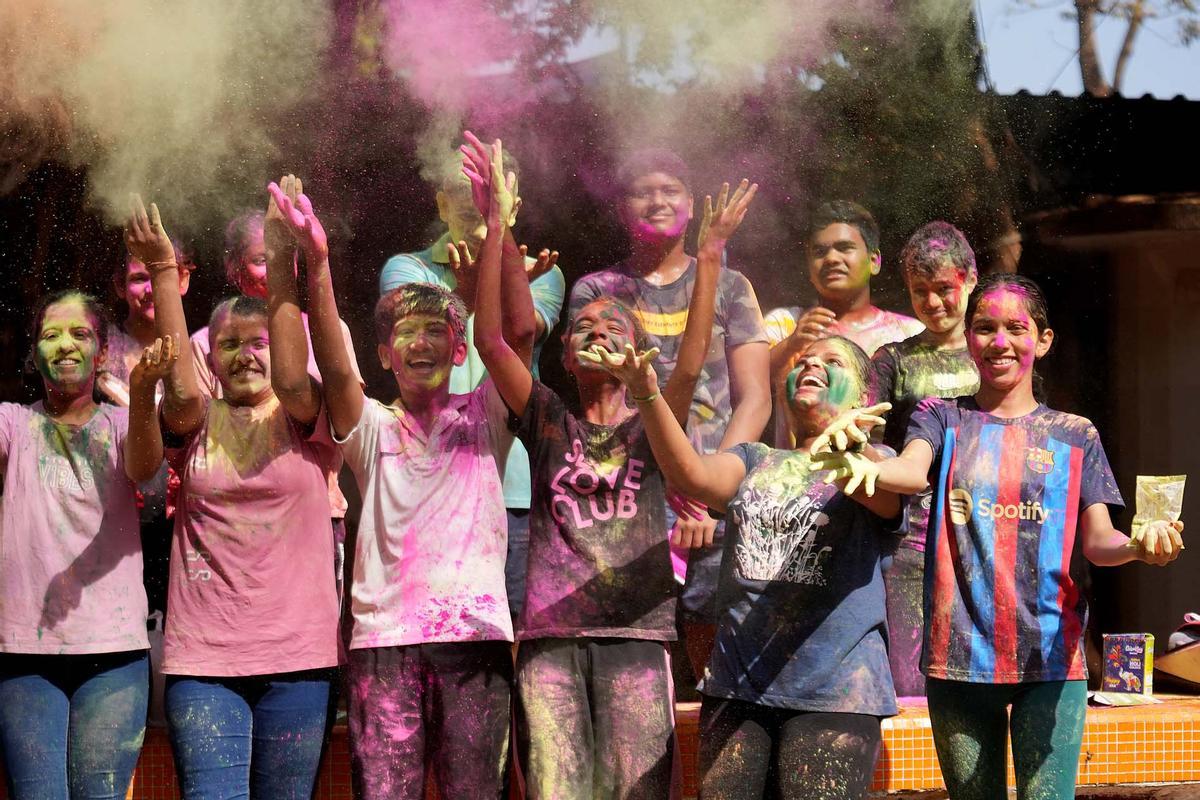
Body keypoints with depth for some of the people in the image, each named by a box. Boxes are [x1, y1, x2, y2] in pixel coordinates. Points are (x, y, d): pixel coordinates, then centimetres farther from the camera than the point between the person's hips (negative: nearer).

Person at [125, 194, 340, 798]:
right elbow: (181, 390, -13)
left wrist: (281, 262, -20)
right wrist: (162, 272, -16)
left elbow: (291, 378, -15)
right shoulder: (197, 425, 8)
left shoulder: (302, 421, 6)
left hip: (296, 656, 0)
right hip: (203, 657, 0)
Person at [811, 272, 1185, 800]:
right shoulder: (943, 419, 8)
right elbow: (913, 471, -14)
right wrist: (865, 467, -39)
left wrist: (1135, 545, -23)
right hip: (959, 654, 1)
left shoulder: (1074, 436, 10)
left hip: (1051, 655, -1)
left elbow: (1096, 539, 2)